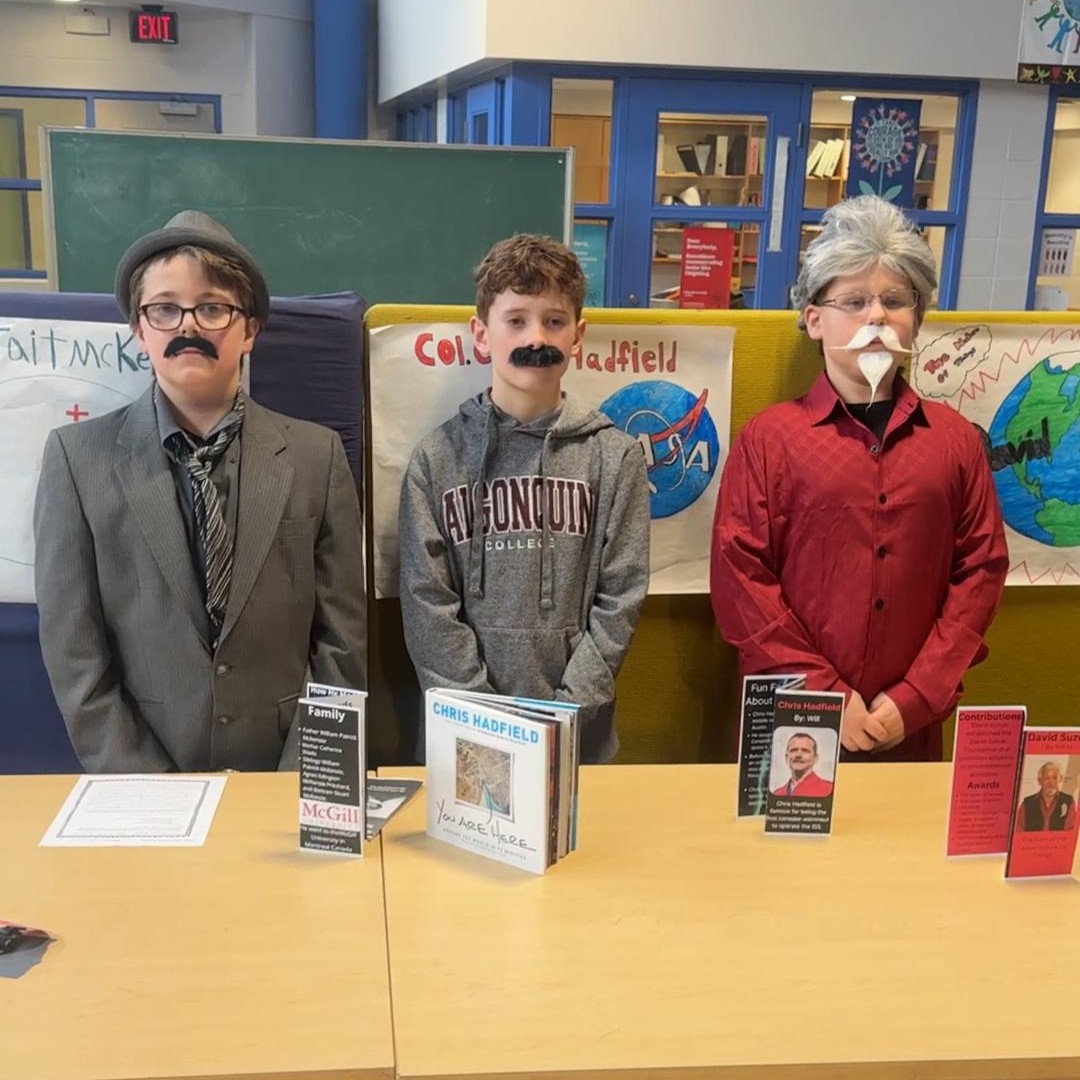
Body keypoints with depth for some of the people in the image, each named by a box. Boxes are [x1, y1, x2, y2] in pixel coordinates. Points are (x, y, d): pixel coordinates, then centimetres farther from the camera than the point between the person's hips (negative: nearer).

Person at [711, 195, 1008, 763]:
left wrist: (916, 699, -7)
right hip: (795, 722, -2)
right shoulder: (769, 438, -3)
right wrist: (825, 696, -12)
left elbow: (981, 569, 2)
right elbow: (738, 577, -8)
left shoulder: (956, 439, 5)